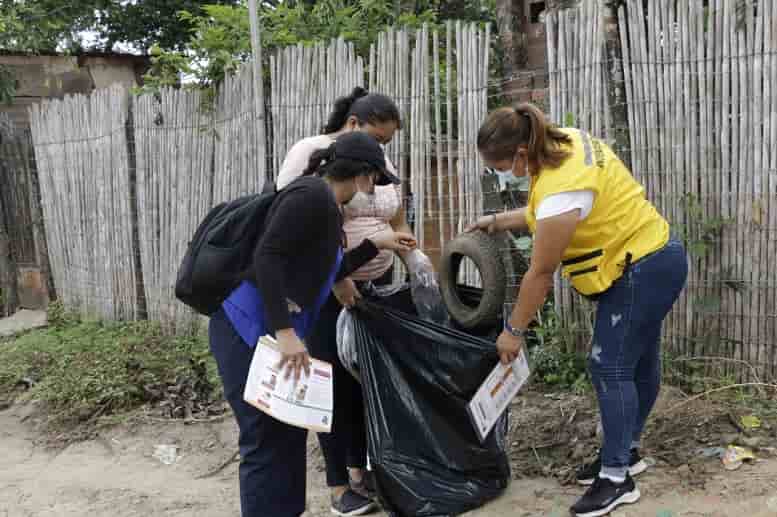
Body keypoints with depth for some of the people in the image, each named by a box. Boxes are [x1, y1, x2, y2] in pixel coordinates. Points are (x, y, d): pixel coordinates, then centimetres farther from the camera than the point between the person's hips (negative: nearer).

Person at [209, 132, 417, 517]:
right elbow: (267, 257, -24)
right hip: (248, 330, -10)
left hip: (271, 332, 10)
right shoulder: (313, 195, -14)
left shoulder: (326, 205, 16)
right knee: (267, 441, -3)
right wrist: (285, 332, -28)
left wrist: (374, 245, 23)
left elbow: (323, 274, 23)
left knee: (289, 435, 16)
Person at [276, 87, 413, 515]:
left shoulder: (383, 165, 10)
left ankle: (361, 470, 27)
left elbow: (398, 226, 15)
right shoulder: (309, 153, -10)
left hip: (375, 285, 6)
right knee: (334, 381, 0)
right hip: (323, 288, -6)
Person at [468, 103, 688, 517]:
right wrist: (498, 221, 7)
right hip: (653, 259, 10)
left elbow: (541, 272, -23)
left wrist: (514, 330, -12)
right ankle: (626, 451, 33)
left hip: (642, 271, -10)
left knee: (610, 368, -6)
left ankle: (617, 478, 4)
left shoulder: (561, 188, -30)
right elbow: (545, 214, 14)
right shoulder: (565, 143, -1)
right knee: (638, 363, 18)